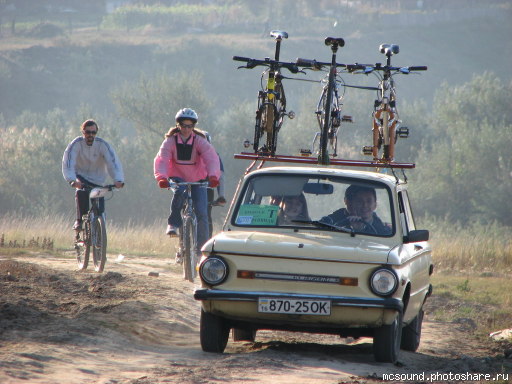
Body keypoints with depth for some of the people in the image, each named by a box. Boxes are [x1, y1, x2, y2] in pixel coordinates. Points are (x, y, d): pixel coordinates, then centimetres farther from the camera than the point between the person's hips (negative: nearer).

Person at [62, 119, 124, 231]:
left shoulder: (102, 145, -15)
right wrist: (72, 180, -48)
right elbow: (68, 163, -30)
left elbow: (113, 162, -24)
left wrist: (118, 180, -42)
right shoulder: (76, 144, -19)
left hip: (97, 179, 2)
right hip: (81, 176, -1)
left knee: (99, 209, -5)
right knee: (81, 192, -33)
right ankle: (79, 220, -22)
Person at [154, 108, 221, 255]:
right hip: (178, 177, -1)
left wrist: (213, 175, -43)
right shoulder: (171, 140, -9)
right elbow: (162, 159, -22)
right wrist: (161, 177, -41)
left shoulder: (200, 141, -10)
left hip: (197, 180, 1)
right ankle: (173, 223, -20)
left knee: (201, 213, -11)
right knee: (180, 191, -36)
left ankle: (202, 246, -1)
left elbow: (212, 158, -24)